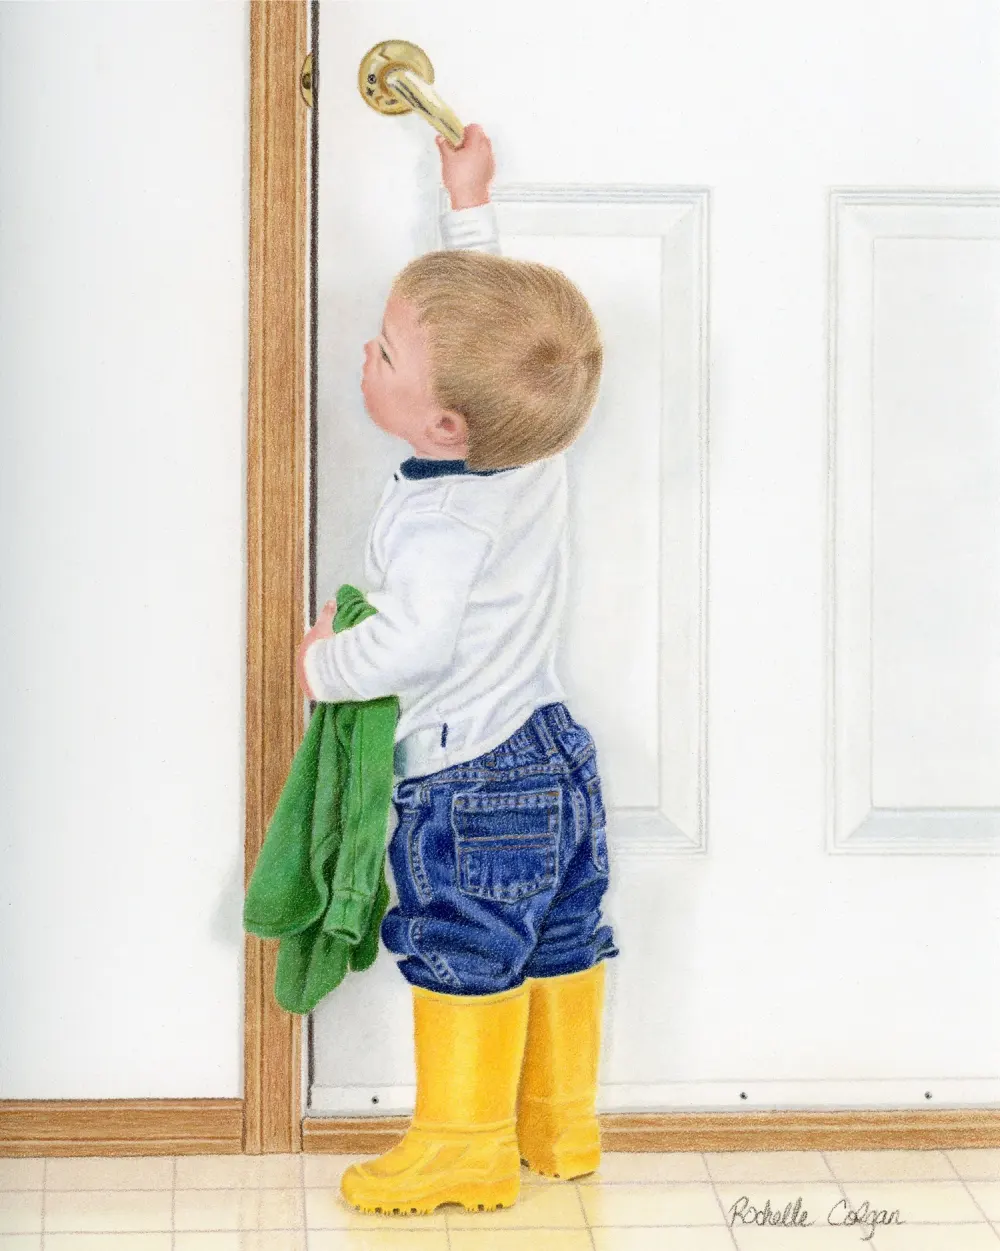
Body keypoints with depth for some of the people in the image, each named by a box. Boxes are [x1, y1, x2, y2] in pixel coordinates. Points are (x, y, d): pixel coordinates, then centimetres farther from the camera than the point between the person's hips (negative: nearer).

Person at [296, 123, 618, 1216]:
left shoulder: (434, 518, -25)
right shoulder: (533, 453, -2)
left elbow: (414, 642, -36)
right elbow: (491, 315, 15)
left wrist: (325, 662, -17)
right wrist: (470, 206, 22)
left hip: (466, 784, -9)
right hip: (555, 752, 9)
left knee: (464, 958, 5)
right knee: (558, 949, 17)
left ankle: (464, 1147, 18)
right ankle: (561, 1125, 30)